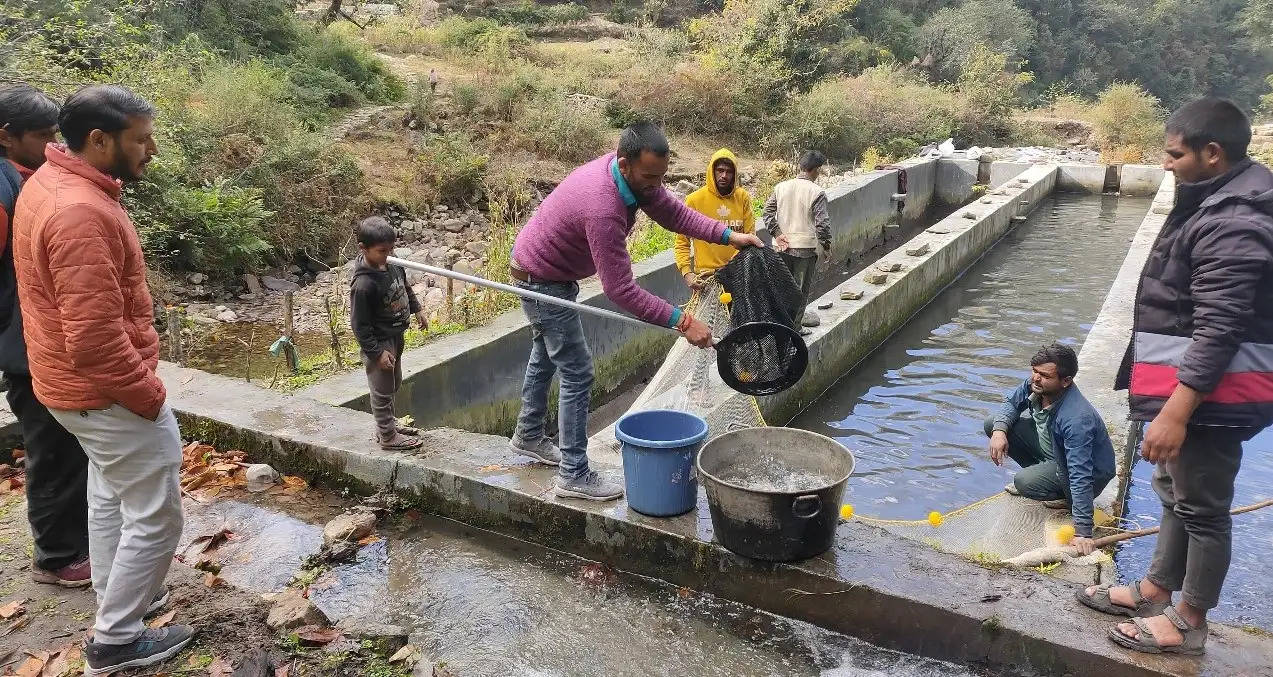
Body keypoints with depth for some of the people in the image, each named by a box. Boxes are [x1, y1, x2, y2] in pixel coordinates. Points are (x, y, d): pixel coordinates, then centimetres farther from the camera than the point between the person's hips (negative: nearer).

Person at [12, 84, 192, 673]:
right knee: (154, 516, 4)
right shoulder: (81, 213, -28)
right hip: (106, 393, -10)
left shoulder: (48, 183, 5)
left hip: (76, 383, 10)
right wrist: (150, 395, -17)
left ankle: (116, 601, 41)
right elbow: (95, 340, -30)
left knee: (110, 496, 25)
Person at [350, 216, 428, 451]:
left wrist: (417, 310, 18)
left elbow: (405, 287, 16)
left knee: (394, 384, 24)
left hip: (396, 336, 9)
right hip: (379, 343, -9)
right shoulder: (363, 284, -29)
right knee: (382, 391, 7)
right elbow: (360, 325, -24)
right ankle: (388, 436, 22)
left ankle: (388, 423, 42)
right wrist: (377, 352, -21)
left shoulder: (393, 264, -7)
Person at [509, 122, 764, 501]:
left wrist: (727, 235, -17)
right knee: (577, 374, -8)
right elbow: (620, 290, -39)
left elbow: (672, 212, -5)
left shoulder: (636, 174, -14)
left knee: (546, 355, 25)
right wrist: (681, 322, -39)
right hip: (542, 280, -10)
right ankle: (574, 476, 3)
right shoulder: (603, 209, -40)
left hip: (550, 273, 10)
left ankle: (528, 436, 45)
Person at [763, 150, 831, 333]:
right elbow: (822, 224, -14)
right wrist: (827, 248, -3)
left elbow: (767, 213, 0)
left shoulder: (781, 187, 3)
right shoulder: (817, 193, -11)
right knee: (802, 289, 9)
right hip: (805, 248, -4)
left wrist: (777, 234, -1)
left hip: (781, 247, 4)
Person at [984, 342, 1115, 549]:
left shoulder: (1076, 418, -39)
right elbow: (1012, 402, 5)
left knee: (1025, 482, -33)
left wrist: (1082, 531, -40)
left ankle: (1067, 497, -1)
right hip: (1051, 451, 8)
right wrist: (999, 430, -18)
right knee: (992, 424, -4)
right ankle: (1040, 472, 13)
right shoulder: (1035, 385, -17)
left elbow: (1081, 476, -40)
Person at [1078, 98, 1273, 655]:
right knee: (1176, 492, 21)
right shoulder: (1216, 203, 10)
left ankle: (1189, 622, 20)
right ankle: (1156, 589, 36)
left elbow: (1219, 330, -28)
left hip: (1211, 394, -11)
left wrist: (1175, 411, -29)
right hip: (1189, 383, 11)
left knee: (1203, 506, 4)